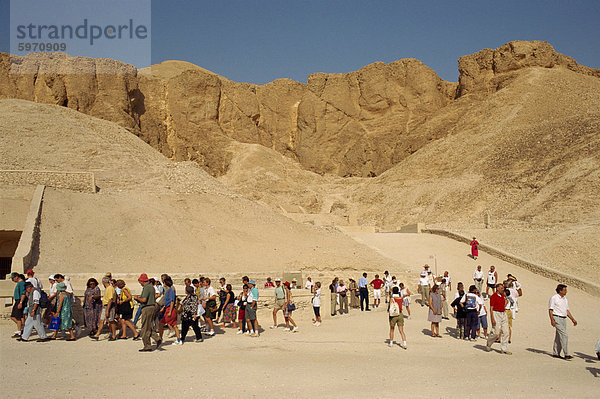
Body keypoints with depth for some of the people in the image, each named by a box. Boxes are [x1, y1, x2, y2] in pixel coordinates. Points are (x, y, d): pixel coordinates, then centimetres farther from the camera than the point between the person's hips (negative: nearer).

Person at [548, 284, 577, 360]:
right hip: (557, 318, -8)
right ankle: (566, 354, -12)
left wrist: (573, 319, 12)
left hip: (563, 319, 8)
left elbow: (567, 310, 21)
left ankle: (556, 353, 16)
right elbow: (550, 310, -9)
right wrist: (552, 320, -18)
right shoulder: (554, 298, -7)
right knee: (564, 335, -13)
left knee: (559, 337, 9)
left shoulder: (565, 299, 16)